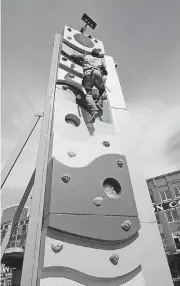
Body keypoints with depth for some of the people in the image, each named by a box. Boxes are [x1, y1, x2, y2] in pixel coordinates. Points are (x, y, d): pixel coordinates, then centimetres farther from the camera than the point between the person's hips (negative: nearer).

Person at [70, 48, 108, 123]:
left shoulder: (86, 56, 34)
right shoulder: (99, 60, 37)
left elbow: (73, 56, 41)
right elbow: (105, 72, 43)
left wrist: (81, 63, 53)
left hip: (88, 74, -1)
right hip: (98, 74, 2)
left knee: (88, 94, -14)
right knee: (102, 92, 17)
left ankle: (94, 110, -40)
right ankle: (99, 108, -7)